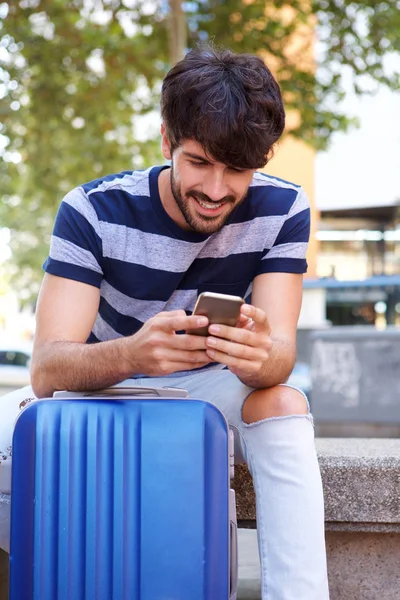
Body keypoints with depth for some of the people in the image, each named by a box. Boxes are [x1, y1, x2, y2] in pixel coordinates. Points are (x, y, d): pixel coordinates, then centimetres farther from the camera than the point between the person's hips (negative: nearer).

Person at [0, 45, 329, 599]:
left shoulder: (282, 210, -17)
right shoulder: (93, 211, -23)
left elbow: (281, 352, -25)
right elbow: (46, 369, -31)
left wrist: (260, 355, -52)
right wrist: (132, 353, -54)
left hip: (207, 385, 2)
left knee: (284, 403, -30)